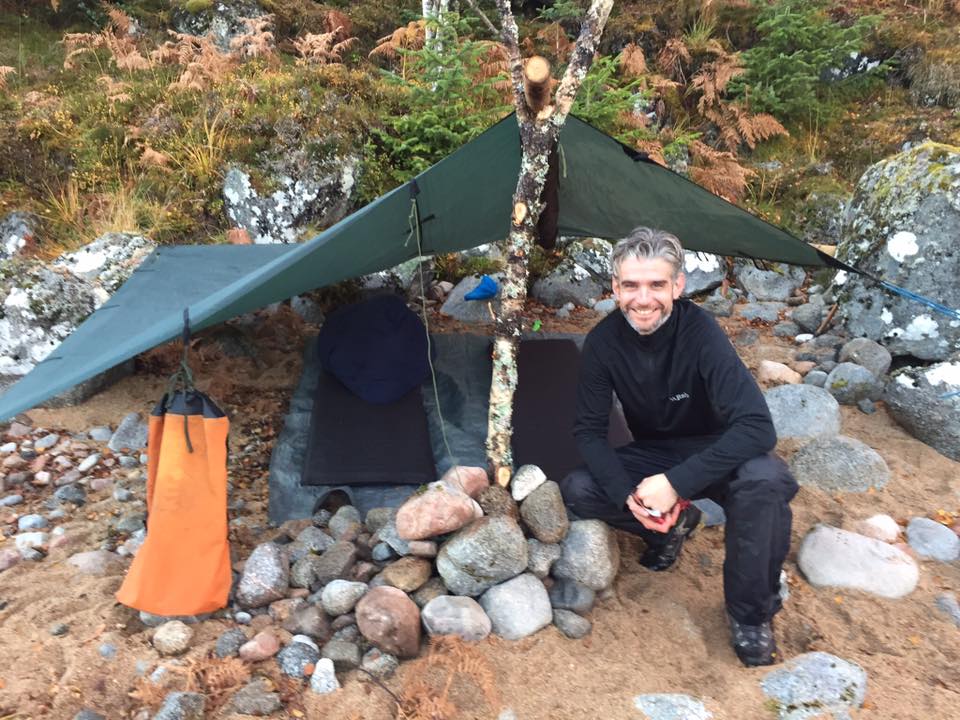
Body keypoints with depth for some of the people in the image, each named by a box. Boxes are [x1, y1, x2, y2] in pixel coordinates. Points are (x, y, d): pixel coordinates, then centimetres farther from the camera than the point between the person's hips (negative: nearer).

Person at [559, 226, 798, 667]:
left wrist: (676, 482, -39)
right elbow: (588, 430, -12)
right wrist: (628, 494, -28)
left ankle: (750, 613, -12)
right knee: (575, 492, -20)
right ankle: (674, 524, 6)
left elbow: (756, 427, -33)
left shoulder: (700, 332, -27)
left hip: (717, 455, -3)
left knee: (765, 479, -36)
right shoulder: (604, 341, -17)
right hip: (652, 456, 3)